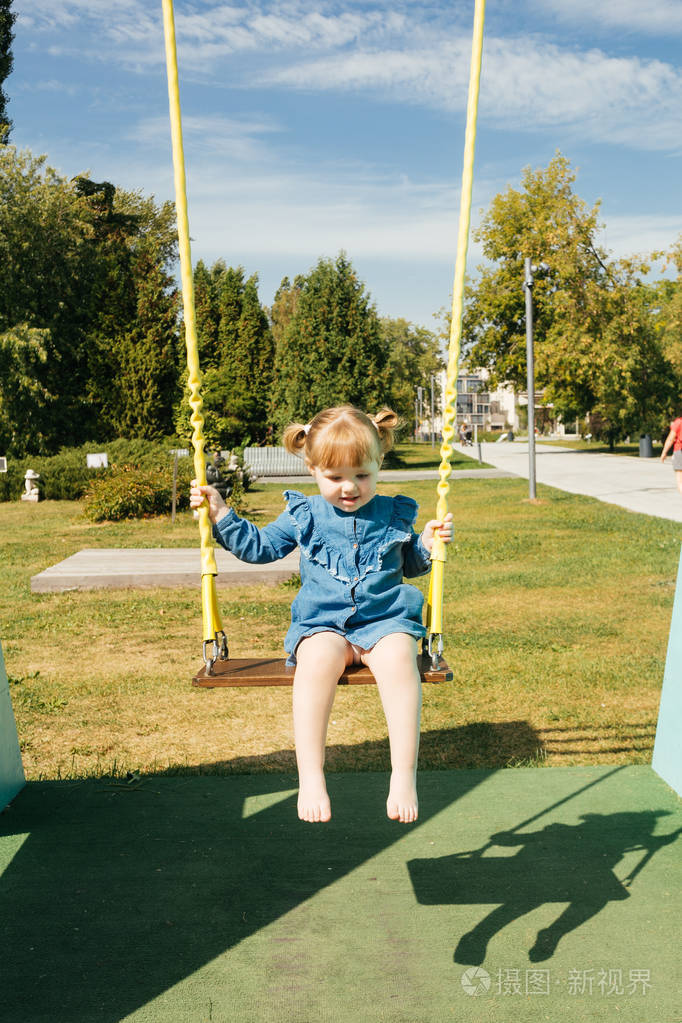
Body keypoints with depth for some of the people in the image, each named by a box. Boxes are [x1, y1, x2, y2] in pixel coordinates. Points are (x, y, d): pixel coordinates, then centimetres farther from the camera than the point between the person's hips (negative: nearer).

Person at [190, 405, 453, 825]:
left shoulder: (394, 515, 12)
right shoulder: (304, 515, 11)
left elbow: (411, 565, 26)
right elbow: (259, 546, 21)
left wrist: (427, 545, 6)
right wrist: (221, 514, 12)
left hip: (384, 620, 0)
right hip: (322, 624, 0)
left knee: (399, 657, -34)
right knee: (319, 658, -35)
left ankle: (405, 775, -28)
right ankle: (310, 776, -30)